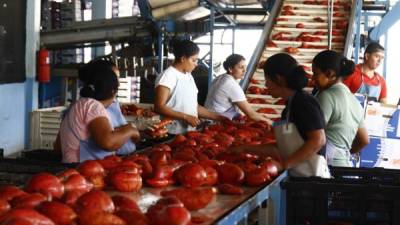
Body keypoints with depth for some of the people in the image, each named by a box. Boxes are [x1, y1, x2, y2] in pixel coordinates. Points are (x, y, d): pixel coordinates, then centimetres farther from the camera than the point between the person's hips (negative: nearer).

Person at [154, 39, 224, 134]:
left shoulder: (189, 77, 14)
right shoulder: (168, 76, -10)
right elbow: (159, 107, -17)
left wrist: (218, 117, 12)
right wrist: (186, 117, -21)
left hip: (189, 133, 7)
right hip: (172, 134, -7)